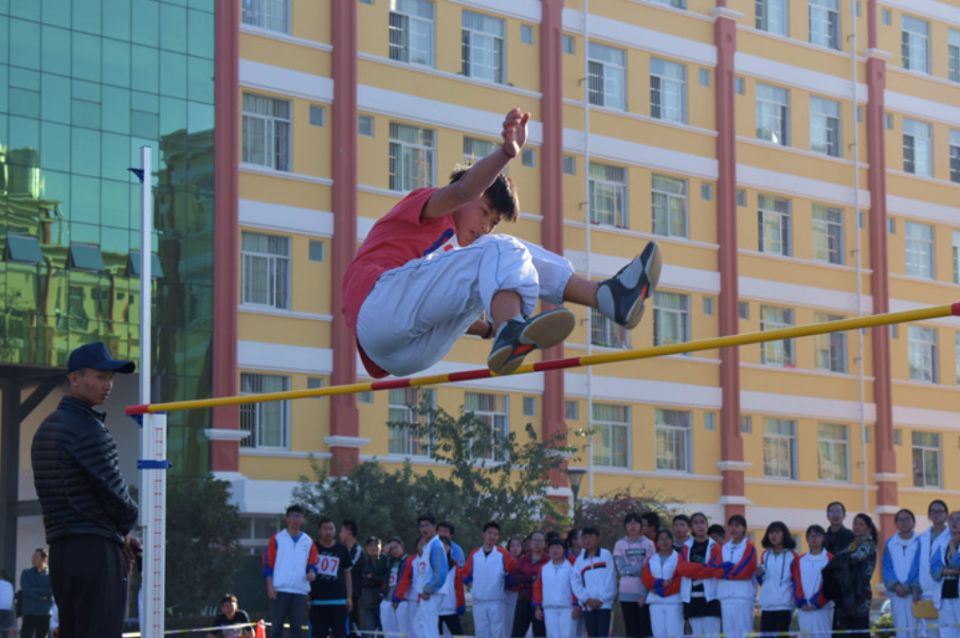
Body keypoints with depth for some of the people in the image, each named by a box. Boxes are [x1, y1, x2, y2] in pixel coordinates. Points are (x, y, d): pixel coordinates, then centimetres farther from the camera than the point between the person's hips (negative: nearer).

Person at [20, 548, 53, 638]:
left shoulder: (50, 575, 7)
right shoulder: (26, 573, 7)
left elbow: (52, 591, -6)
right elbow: (26, 590, -6)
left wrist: (35, 591, -11)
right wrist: (43, 595, -9)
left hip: (45, 614, 1)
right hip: (29, 613, -1)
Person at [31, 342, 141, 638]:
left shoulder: (46, 428, 17)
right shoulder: (87, 428, -13)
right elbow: (114, 491, -13)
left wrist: (118, 535, 10)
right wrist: (124, 528, 9)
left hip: (60, 548, 9)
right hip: (96, 549, -9)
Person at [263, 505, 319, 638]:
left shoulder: (308, 542, 11)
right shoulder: (276, 539, 4)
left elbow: (312, 564, 12)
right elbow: (268, 564, 2)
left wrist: (311, 573, -12)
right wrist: (270, 586, -7)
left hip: (300, 591, 3)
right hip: (280, 589, -3)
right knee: (276, 627, -4)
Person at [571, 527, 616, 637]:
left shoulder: (606, 555, 1)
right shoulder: (579, 560, 11)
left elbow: (610, 580, -4)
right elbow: (576, 583, 6)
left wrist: (601, 599, -10)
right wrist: (587, 599, -7)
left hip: (604, 604, -4)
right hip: (587, 606, 4)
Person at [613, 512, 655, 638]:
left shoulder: (648, 544, 3)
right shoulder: (620, 545, 6)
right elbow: (622, 569, -5)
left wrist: (644, 593, -13)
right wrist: (641, 568, -13)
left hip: (645, 594, -1)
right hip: (627, 594, 1)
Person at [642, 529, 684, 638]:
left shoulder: (679, 558, 4)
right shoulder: (651, 560, 15)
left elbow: (681, 579, -6)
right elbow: (646, 579, 4)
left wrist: (663, 591, -12)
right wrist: (661, 583, -13)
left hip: (674, 601, -4)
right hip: (655, 602, 4)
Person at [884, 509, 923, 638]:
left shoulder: (919, 542, 0)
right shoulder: (890, 543, 10)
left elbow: (921, 568, -3)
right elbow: (886, 568, 6)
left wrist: (916, 588, -12)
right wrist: (896, 586, -8)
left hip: (914, 592, -3)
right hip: (896, 593, 3)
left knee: (913, 627, -7)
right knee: (900, 627, 2)